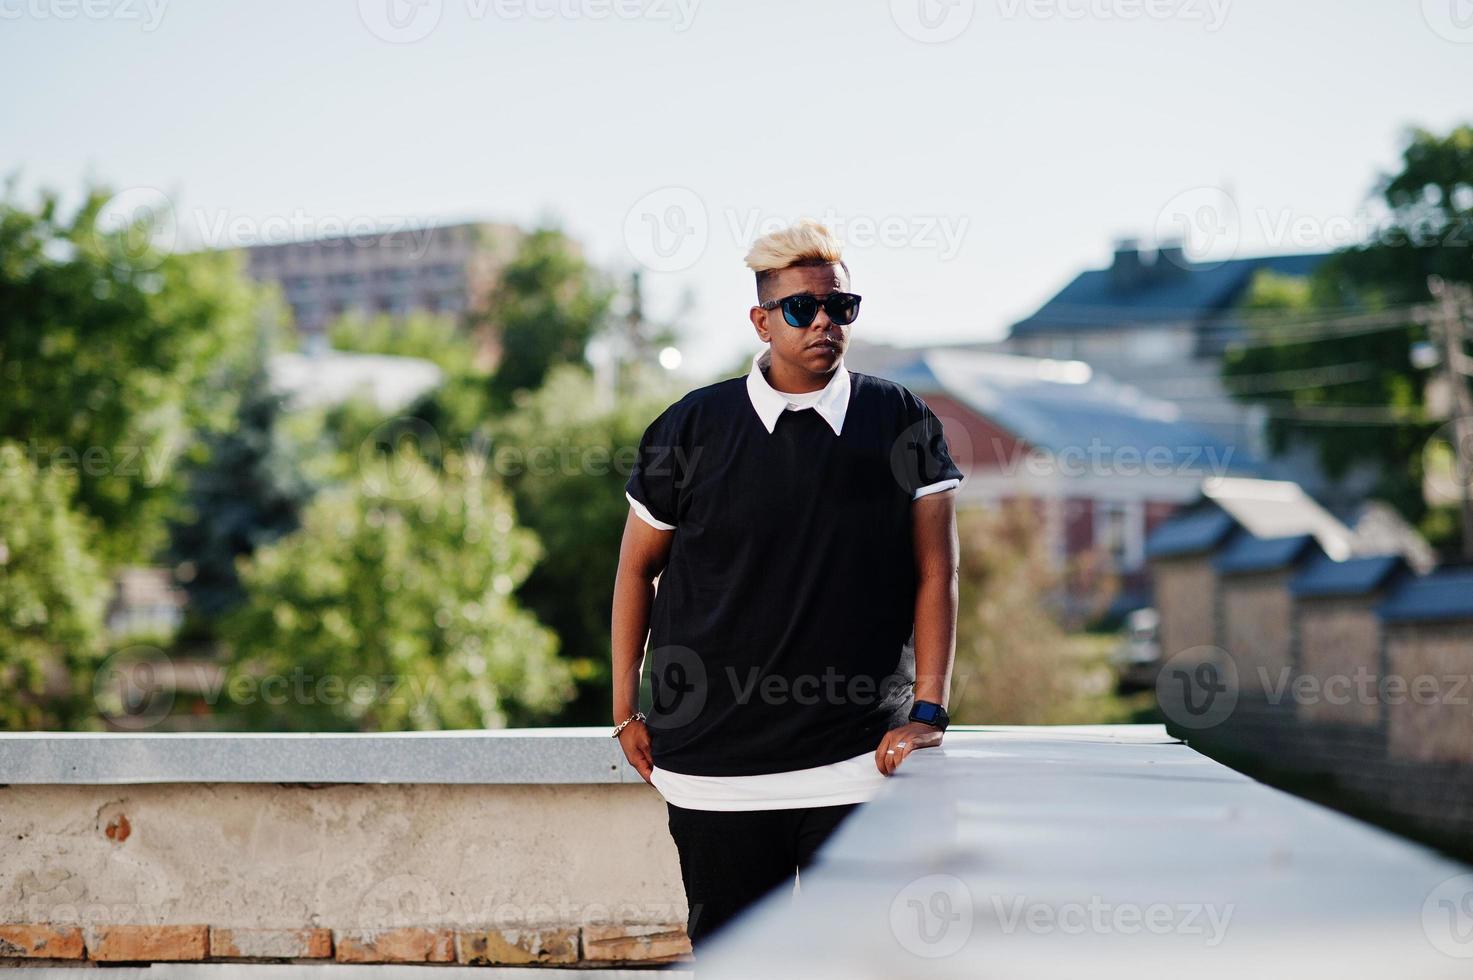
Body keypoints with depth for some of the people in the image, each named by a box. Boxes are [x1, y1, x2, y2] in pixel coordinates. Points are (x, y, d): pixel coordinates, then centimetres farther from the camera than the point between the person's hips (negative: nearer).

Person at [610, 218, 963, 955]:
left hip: (858, 759, -1)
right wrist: (626, 710, 9)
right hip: (714, 756, 1)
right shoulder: (693, 428, 1)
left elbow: (935, 574, 1)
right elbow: (636, 568, 10)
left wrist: (927, 713, -7)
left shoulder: (902, 425, 2)